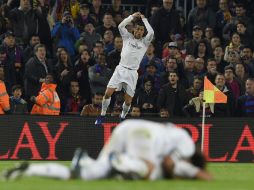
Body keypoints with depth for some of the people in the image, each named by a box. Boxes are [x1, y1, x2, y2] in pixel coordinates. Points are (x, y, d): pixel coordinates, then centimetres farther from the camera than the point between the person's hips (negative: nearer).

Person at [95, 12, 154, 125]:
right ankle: (102, 115, 2)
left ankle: (123, 116, 23)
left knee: (128, 101, -2)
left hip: (132, 73, 0)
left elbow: (151, 33, -9)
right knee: (108, 93, -12)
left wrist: (144, 19, 1)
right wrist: (133, 16, 0)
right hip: (121, 69, 0)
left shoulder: (145, 42, 9)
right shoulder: (128, 37, 11)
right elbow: (120, 26, -3)